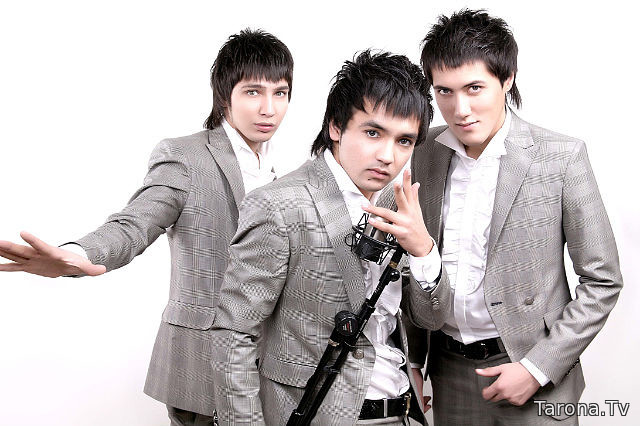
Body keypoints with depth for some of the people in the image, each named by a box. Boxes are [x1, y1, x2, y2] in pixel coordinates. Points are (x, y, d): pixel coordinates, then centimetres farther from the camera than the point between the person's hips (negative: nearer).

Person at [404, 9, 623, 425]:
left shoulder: (562, 156, -11)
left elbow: (603, 281, -8)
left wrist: (538, 368, -12)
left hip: (535, 375, -3)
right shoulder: (424, 154, -1)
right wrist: (412, 359, 5)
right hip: (448, 372, 3)